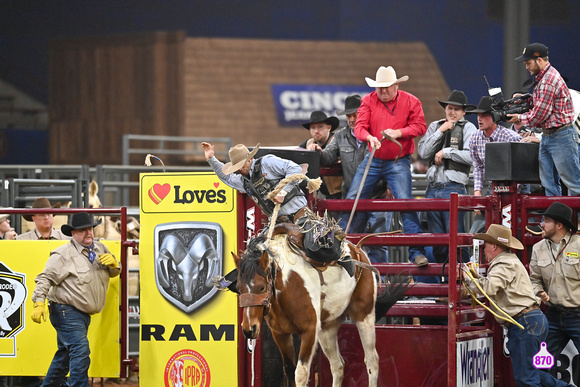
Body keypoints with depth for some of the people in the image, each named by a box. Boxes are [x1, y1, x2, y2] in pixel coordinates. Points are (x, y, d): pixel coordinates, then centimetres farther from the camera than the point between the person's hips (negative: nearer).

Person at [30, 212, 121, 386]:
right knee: (80, 352, -18)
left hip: (83, 314, 8)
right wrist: (39, 303, -22)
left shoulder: (100, 249, 13)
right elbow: (45, 279, -11)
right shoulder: (63, 254, -10)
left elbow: (114, 273, 23)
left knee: (65, 353, 16)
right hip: (67, 312, -8)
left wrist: (113, 263, -2)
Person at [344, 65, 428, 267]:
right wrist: (369, 137, -29)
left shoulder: (410, 102, -3)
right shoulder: (368, 101, 0)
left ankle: (417, 253, -11)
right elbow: (359, 126, -7)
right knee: (351, 200, 4)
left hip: (398, 162, -3)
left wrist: (398, 132, -19)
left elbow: (420, 126, -4)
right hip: (372, 160, 3)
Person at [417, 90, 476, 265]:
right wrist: (440, 131, 0)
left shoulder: (468, 128, 3)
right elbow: (423, 152, 5)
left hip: (454, 188, -5)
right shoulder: (435, 126, 17)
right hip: (433, 188, 5)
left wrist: (445, 152, -5)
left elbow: (470, 156, -11)